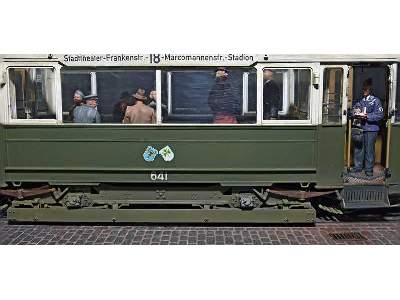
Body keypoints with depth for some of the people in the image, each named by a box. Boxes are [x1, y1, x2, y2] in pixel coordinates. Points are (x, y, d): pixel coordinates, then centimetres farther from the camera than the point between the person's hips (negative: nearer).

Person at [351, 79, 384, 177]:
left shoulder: (375, 100, -2)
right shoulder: (359, 100, 11)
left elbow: (380, 115, -8)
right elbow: (353, 110, 18)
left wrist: (367, 116, -17)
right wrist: (356, 115, -5)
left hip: (371, 129, -4)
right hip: (359, 128, 4)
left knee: (369, 149, 1)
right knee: (358, 148, 9)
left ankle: (369, 169, 12)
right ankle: (358, 167, 22)